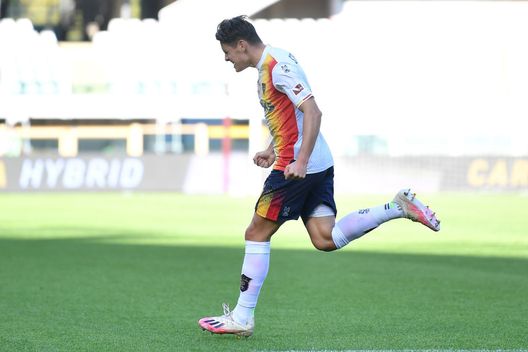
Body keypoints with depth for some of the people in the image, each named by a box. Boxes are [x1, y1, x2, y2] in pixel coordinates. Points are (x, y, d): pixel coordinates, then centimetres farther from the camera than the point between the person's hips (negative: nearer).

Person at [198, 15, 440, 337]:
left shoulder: (277, 66, -14)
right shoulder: (270, 66, 17)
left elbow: (312, 112, -23)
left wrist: (300, 161, -29)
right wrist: (274, 151, 24)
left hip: (298, 168, -10)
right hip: (319, 165, 10)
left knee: (257, 234, -3)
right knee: (325, 239, 2)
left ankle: (242, 317, 1)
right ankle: (399, 207, 0)